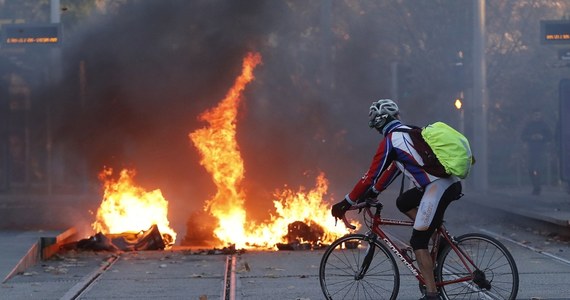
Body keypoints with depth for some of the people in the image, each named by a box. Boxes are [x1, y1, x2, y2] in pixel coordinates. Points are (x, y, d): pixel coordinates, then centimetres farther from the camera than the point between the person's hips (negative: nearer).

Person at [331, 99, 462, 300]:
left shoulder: (390, 140, -2)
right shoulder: (408, 132, 24)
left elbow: (371, 176, -2)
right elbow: (394, 167, 33)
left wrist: (346, 203, 6)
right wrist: (373, 192, 37)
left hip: (437, 188, -8)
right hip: (452, 183, 8)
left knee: (418, 242, -2)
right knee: (403, 203, 24)